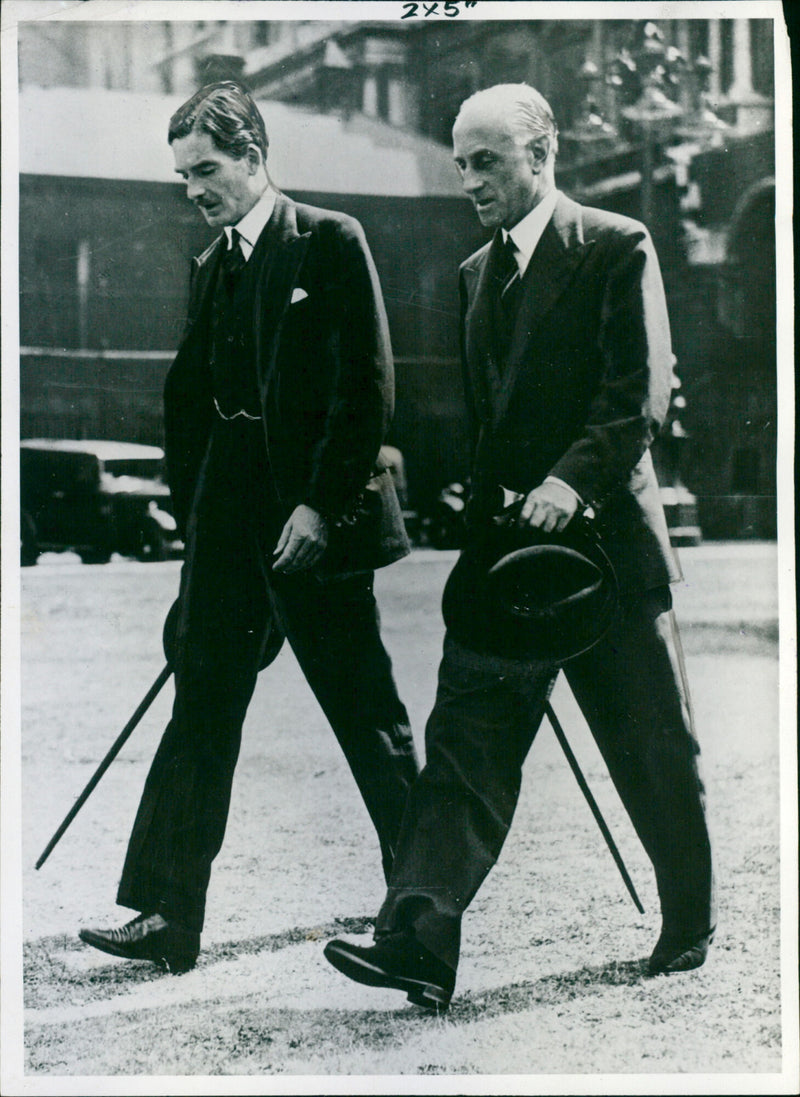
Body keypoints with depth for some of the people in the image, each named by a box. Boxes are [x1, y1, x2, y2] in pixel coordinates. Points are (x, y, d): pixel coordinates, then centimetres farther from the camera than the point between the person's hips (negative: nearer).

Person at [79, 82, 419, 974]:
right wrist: (193, 513, 10)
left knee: (366, 714, 4)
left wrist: (320, 504, -16)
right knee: (202, 710, 2)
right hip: (228, 522, 6)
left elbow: (368, 386, -11)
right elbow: (187, 399, 17)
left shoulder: (331, 242, -5)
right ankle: (168, 917, 3)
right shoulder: (210, 267, 15)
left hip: (317, 513, -6)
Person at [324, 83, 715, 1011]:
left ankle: (691, 932, 25)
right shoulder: (476, 272, 15)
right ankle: (419, 941, -9)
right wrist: (479, 526, 9)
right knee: (467, 738, -5)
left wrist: (574, 479, -27)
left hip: (605, 532, -5)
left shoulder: (617, 248, -5)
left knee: (654, 751, 7)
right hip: (504, 541, 5)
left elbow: (642, 393, -14)